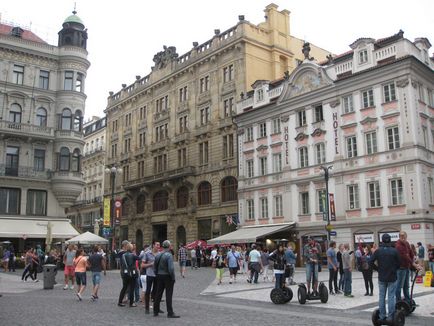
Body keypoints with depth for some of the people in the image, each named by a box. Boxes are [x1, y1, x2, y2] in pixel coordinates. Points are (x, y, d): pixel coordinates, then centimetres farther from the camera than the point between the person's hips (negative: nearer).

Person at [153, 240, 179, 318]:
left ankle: (156, 311, 22)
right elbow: (171, 268, -21)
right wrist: (173, 278, -11)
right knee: (168, 295, -2)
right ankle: (170, 313, 2)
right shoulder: (169, 255, -16)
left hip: (159, 276, 7)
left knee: (158, 294, 14)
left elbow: (155, 268, 11)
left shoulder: (158, 255, 6)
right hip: (167, 276, -7)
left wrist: (157, 275, 19)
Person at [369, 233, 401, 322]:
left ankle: (382, 316, 15)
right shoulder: (394, 251, -10)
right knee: (391, 297, 3)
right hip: (392, 277, -2)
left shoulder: (378, 251, -4)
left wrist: (378, 269, 6)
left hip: (381, 278, 2)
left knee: (381, 296, 10)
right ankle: (390, 316, 6)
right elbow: (398, 264, -5)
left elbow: (371, 262, -8)